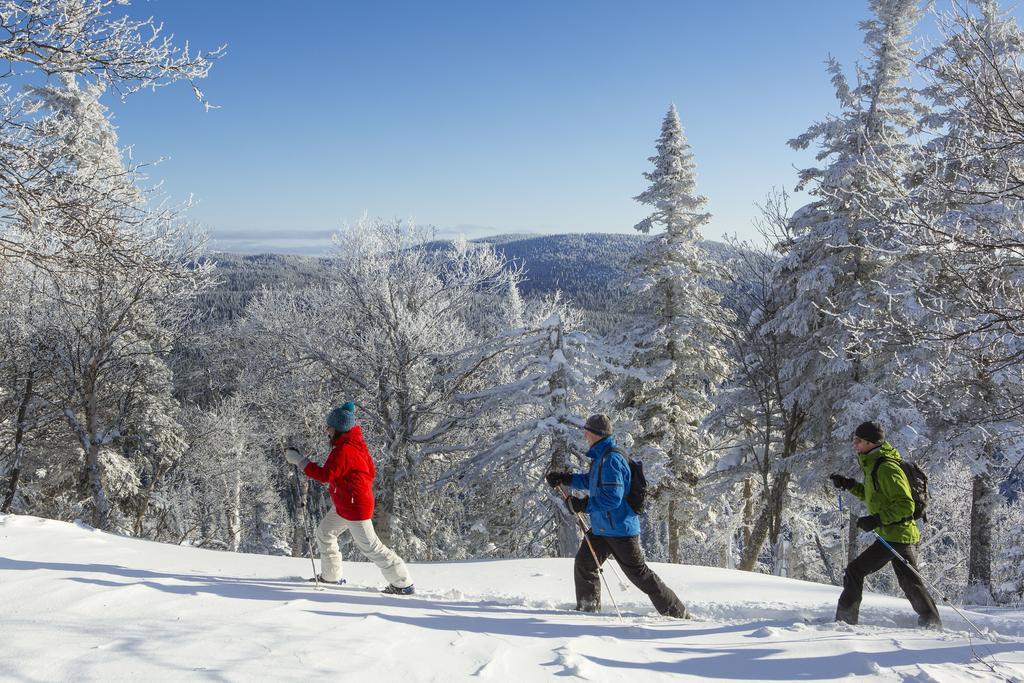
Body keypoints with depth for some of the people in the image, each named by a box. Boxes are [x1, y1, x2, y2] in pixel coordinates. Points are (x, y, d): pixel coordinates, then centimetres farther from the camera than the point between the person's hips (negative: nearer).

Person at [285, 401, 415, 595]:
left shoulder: (343, 450, -24)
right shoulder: (357, 443, 7)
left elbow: (325, 475, -28)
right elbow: (371, 471, 12)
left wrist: (298, 460, -23)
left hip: (354, 507, -10)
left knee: (370, 546, -2)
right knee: (324, 533, 20)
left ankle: (403, 584, 5)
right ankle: (330, 576, 32)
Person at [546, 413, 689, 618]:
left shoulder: (610, 459, -23)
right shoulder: (601, 457, 9)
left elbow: (613, 497, -29)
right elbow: (591, 481, 27)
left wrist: (583, 505, -23)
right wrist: (564, 479, 18)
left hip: (620, 529, -10)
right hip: (602, 528, 10)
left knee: (639, 574, -1)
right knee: (584, 563, 12)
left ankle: (677, 613, 10)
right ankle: (588, 609, 26)